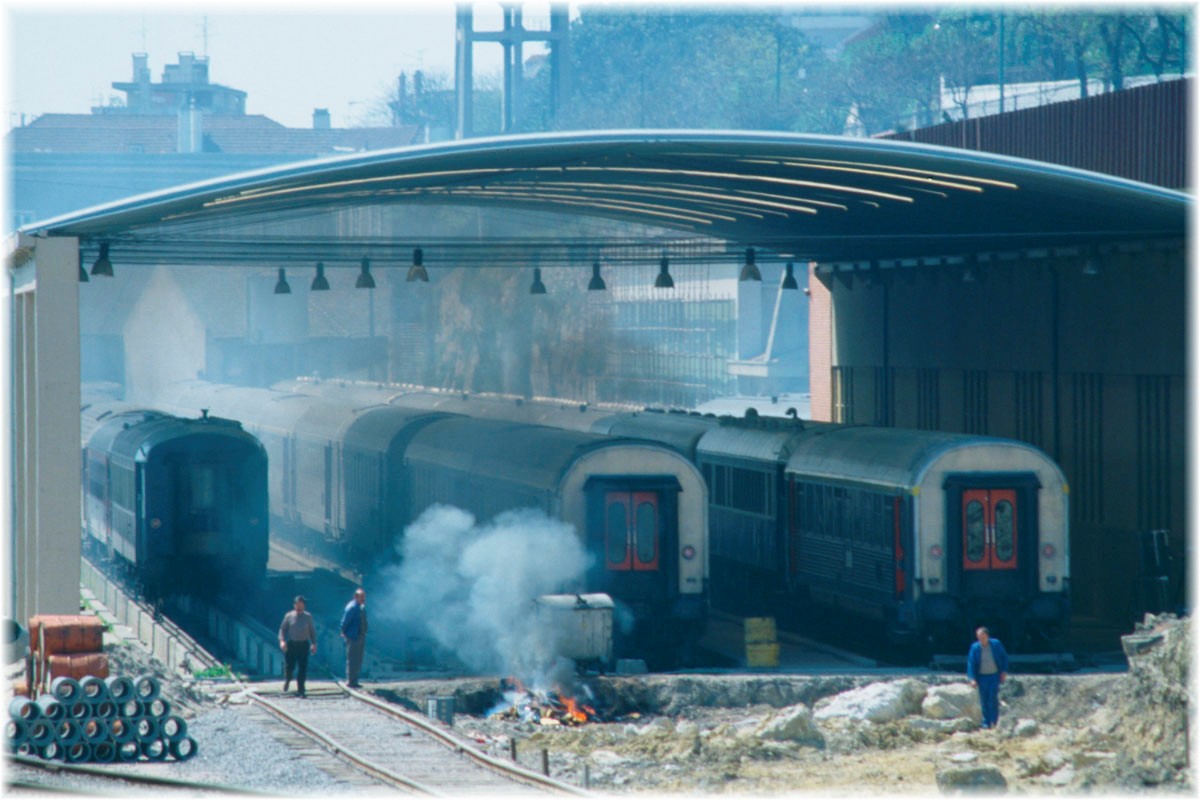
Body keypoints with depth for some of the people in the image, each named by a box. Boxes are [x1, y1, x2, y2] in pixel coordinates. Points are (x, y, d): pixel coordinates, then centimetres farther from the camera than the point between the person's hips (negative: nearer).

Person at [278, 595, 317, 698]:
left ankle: (300, 691, 2)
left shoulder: (308, 617, 6)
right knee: (289, 666, 2)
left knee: (302, 669, -3)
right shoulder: (289, 616, 2)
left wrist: (314, 644, 4)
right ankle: (287, 679, 37)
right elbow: (282, 629, 5)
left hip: (303, 644, 1)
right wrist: (282, 640, -10)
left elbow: (312, 631, 12)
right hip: (291, 644, -1)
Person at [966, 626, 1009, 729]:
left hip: (994, 675, -1)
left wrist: (1004, 671, -1)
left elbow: (1004, 657, 6)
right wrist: (972, 678, -14)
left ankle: (994, 721, -1)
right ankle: (986, 723, 9)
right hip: (982, 677, 1)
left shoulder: (996, 644, -5)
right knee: (984, 700, 2)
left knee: (993, 698, -9)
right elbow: (971, 663, -5)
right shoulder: (975, 648, -6)